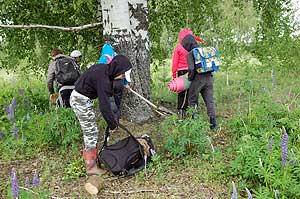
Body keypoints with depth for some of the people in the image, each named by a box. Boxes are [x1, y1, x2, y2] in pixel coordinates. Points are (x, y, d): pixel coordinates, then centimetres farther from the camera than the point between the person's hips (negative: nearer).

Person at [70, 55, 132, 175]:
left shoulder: (104, 69, -1)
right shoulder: (103, 79, -27)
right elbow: (104, 105, -26)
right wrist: (113, 125, -18)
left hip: (78, 98, 10)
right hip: (81, 101, -10)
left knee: (89, 131, 17)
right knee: (91, 132, -4)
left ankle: (89, 157, 29)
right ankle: (91, 167, 4)